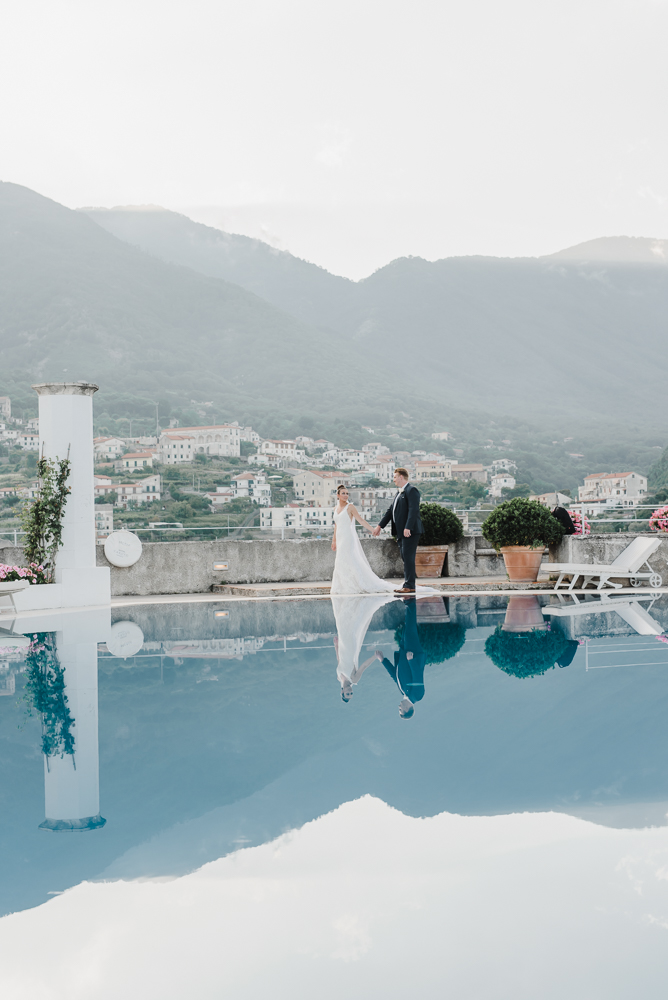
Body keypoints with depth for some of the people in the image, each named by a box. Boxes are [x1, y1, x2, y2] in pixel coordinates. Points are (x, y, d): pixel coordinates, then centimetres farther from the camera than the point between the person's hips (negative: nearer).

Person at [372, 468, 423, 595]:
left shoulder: (411, 490, -10)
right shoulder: (400, 492, 21)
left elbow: (413, 510, -20)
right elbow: (390, 510, 24)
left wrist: (408, 528, -26)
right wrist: (380, 526, 22)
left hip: (410, 531, -10)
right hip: (401, 532, 10)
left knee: (408, 557, -11)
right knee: (405, 558, 9)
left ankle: (410, 586, -11)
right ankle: (407, 585, 12)